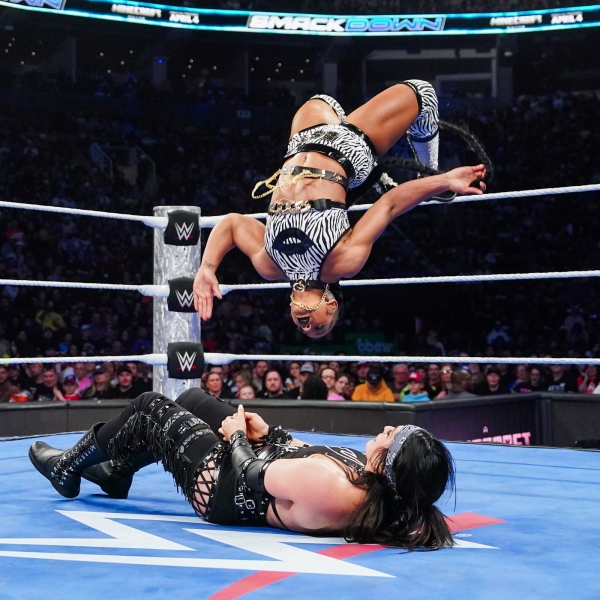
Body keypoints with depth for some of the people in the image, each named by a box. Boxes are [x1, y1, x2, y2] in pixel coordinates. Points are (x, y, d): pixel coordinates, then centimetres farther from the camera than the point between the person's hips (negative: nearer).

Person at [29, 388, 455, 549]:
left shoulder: (331, 487, -42)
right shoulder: (379, 487, -19)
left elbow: (252, 474, -26)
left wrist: (236, 436, -9)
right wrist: (269, 434, 0)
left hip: (221, 484, -7)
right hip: (263, 459, 8)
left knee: (150, 409, 8)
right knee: (190, 399, 21)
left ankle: (68, 469, 34)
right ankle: (116, 472, 43)